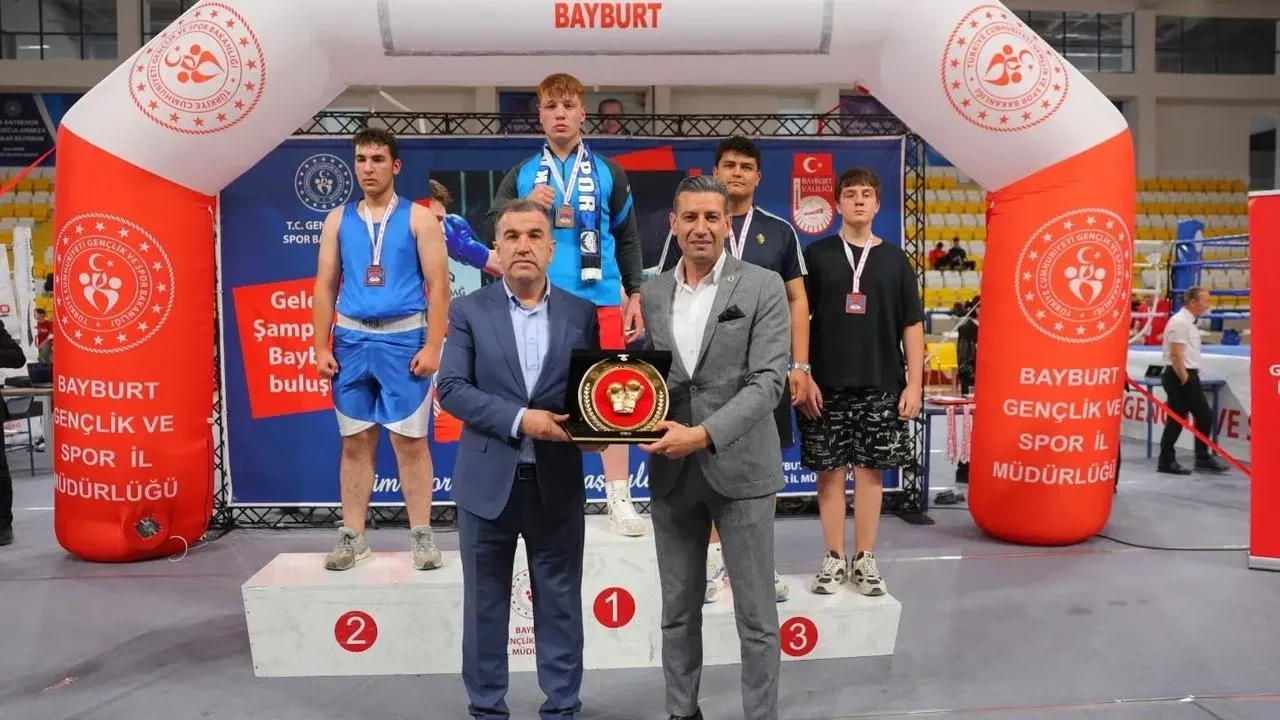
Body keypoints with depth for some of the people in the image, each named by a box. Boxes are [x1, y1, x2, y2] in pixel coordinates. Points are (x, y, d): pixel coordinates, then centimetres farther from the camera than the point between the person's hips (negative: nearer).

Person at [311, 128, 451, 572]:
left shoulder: (418, 218, 1)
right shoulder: (338, 220, 10)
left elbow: (438, 286, -4)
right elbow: (325, 287, 9)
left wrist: (433, 346, -12)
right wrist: (321, 348, 2)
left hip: (403, 339, -3)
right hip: (352, 340, 3)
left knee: (410, 439, 0)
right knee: (355, 440, 7)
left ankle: (421, 535, 8)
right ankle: (353, 536, 15)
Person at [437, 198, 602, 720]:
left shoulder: (581, 314, 4)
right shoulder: (468, 311, 0)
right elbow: (451, 388, -8)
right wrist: (519, 419, -19)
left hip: (558, 481, 1)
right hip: (488, 480, -1)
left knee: (560, 603, 11)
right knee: (485, 604, 11)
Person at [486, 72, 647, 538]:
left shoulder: (608, 174, 10)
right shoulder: (521, 176, 10)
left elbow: (627, 238, 13)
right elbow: (493, 229, 3)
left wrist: (635, 296, 8)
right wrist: (526, 206, -15)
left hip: (601, 302, 0)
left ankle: (619, 497, 11)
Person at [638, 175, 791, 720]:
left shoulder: (763, 287, -4)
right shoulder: (651, 294, 8)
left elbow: (769, 380, -12)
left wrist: (704, 434, -22)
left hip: (739, 468, -3)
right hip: (670, 471, 4)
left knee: (755, 615, 7)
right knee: (678, 612, 15)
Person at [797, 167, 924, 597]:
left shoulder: (894, 259, 7)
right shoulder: (817, 254, 3)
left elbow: (912, 325, 8)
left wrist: (914, 384, 1)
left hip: (881, 385, 1)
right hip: (827, 385, -1)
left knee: (871, 470, 6)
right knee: (829, 470, 4)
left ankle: (865, 559, 17)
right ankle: (834, 559, 16)